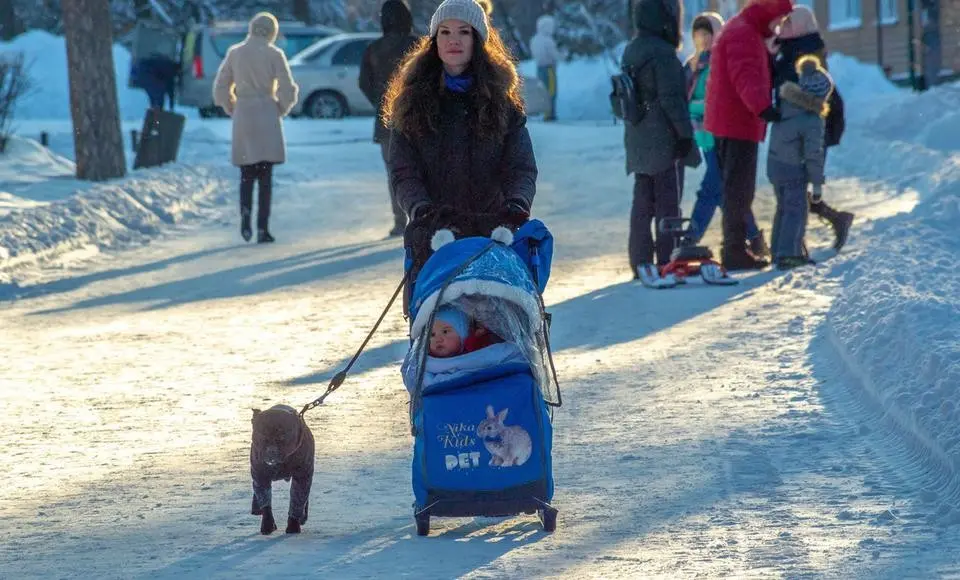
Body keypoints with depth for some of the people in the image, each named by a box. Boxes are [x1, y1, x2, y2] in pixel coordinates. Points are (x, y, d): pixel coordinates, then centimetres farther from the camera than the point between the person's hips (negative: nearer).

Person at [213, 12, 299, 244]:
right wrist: (281, 110, 10)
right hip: (267, 116, -2)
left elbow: (221, 89, 7)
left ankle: (245, 212, -13)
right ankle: (262, 229, -6)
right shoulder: (274, 54, -5)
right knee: (265, 175, 1)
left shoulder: (234, 53, 3)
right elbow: (288, 91, -7)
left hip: (242, 116, 2)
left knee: (247, 174, 13)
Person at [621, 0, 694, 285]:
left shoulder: (632, 51, 12)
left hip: (638, 141, 8)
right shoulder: (662, 53, -16)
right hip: (663, 141, -8)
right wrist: (685, 132, -15)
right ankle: (667, 260, -2)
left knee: (643, 201, 12)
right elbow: (671, 98, -19)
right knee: (668, 201, -3)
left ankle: (641, 262, 13)